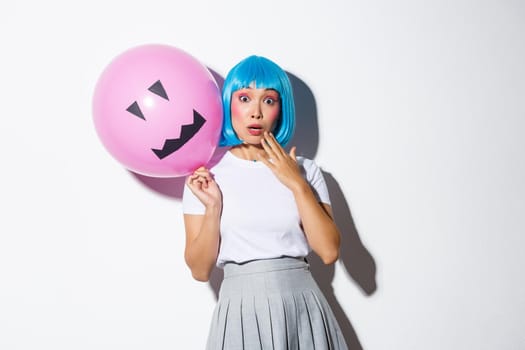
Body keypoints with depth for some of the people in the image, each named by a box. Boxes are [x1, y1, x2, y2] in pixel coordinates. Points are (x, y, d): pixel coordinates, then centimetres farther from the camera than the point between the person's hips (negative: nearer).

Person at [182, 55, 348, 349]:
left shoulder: (305, 171, 3)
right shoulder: (205, 176, 0)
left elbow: (329, 251, -6)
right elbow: (200, 269, -2)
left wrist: (297, 185, -11)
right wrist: (213, 207, -14)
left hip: (302, 306, 2)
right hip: (242, 310, -1)